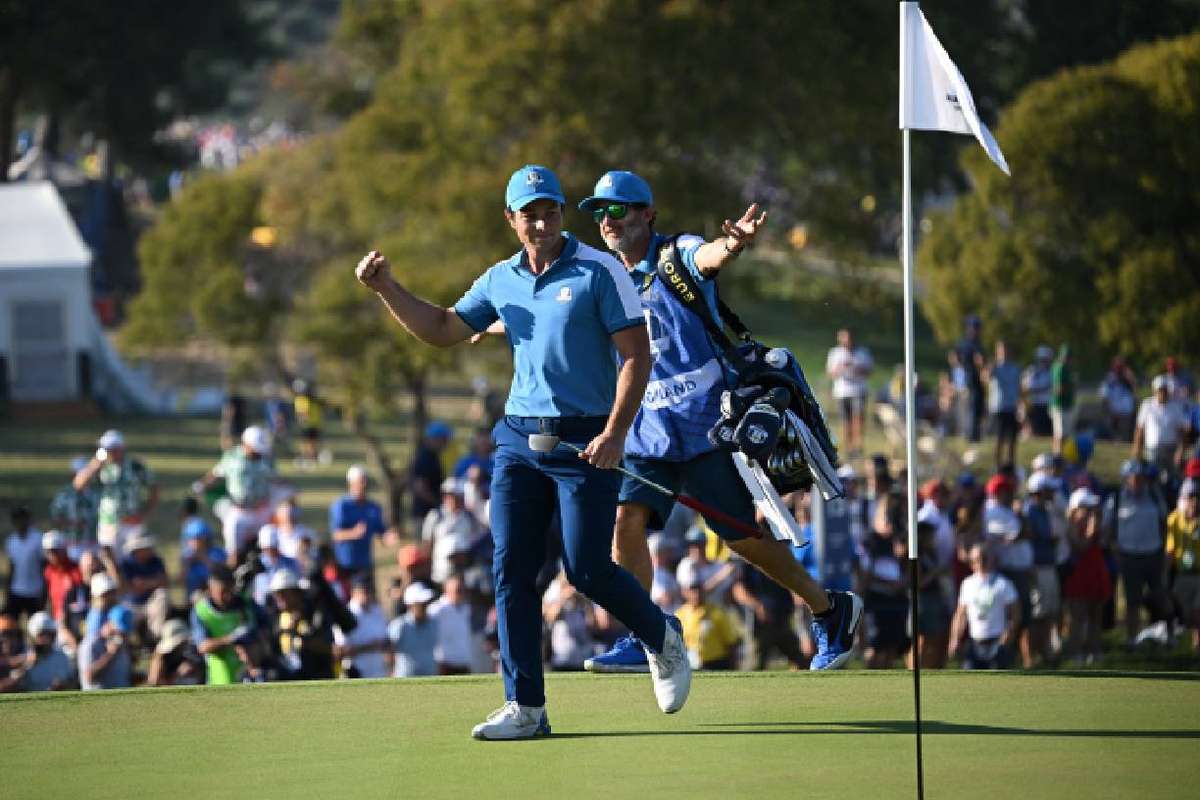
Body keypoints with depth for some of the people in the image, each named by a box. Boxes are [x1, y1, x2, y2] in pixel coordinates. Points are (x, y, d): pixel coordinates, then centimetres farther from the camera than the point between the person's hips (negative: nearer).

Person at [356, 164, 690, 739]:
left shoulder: (599, 271, -5)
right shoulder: (500, 281, 11)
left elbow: (636, 354, -9)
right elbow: (440, 330, 19)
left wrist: (616, 432, -18)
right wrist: (387, 288, 6)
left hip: (585, 440, -5)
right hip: (519, 438, 5)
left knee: (587, 569, -8)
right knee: (511, 570, -3)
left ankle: (662, 638, 21)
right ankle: (525, 707, 0)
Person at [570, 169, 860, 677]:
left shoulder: (678, 255, -8)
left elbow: (710, 256, -33)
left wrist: (732, 244, -57)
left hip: (704, 420, -6)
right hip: (648, 429, 6)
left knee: (741, 536, 1)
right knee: (628, 518, -15)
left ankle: (831, 610, 19)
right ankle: (639, 639, -11)